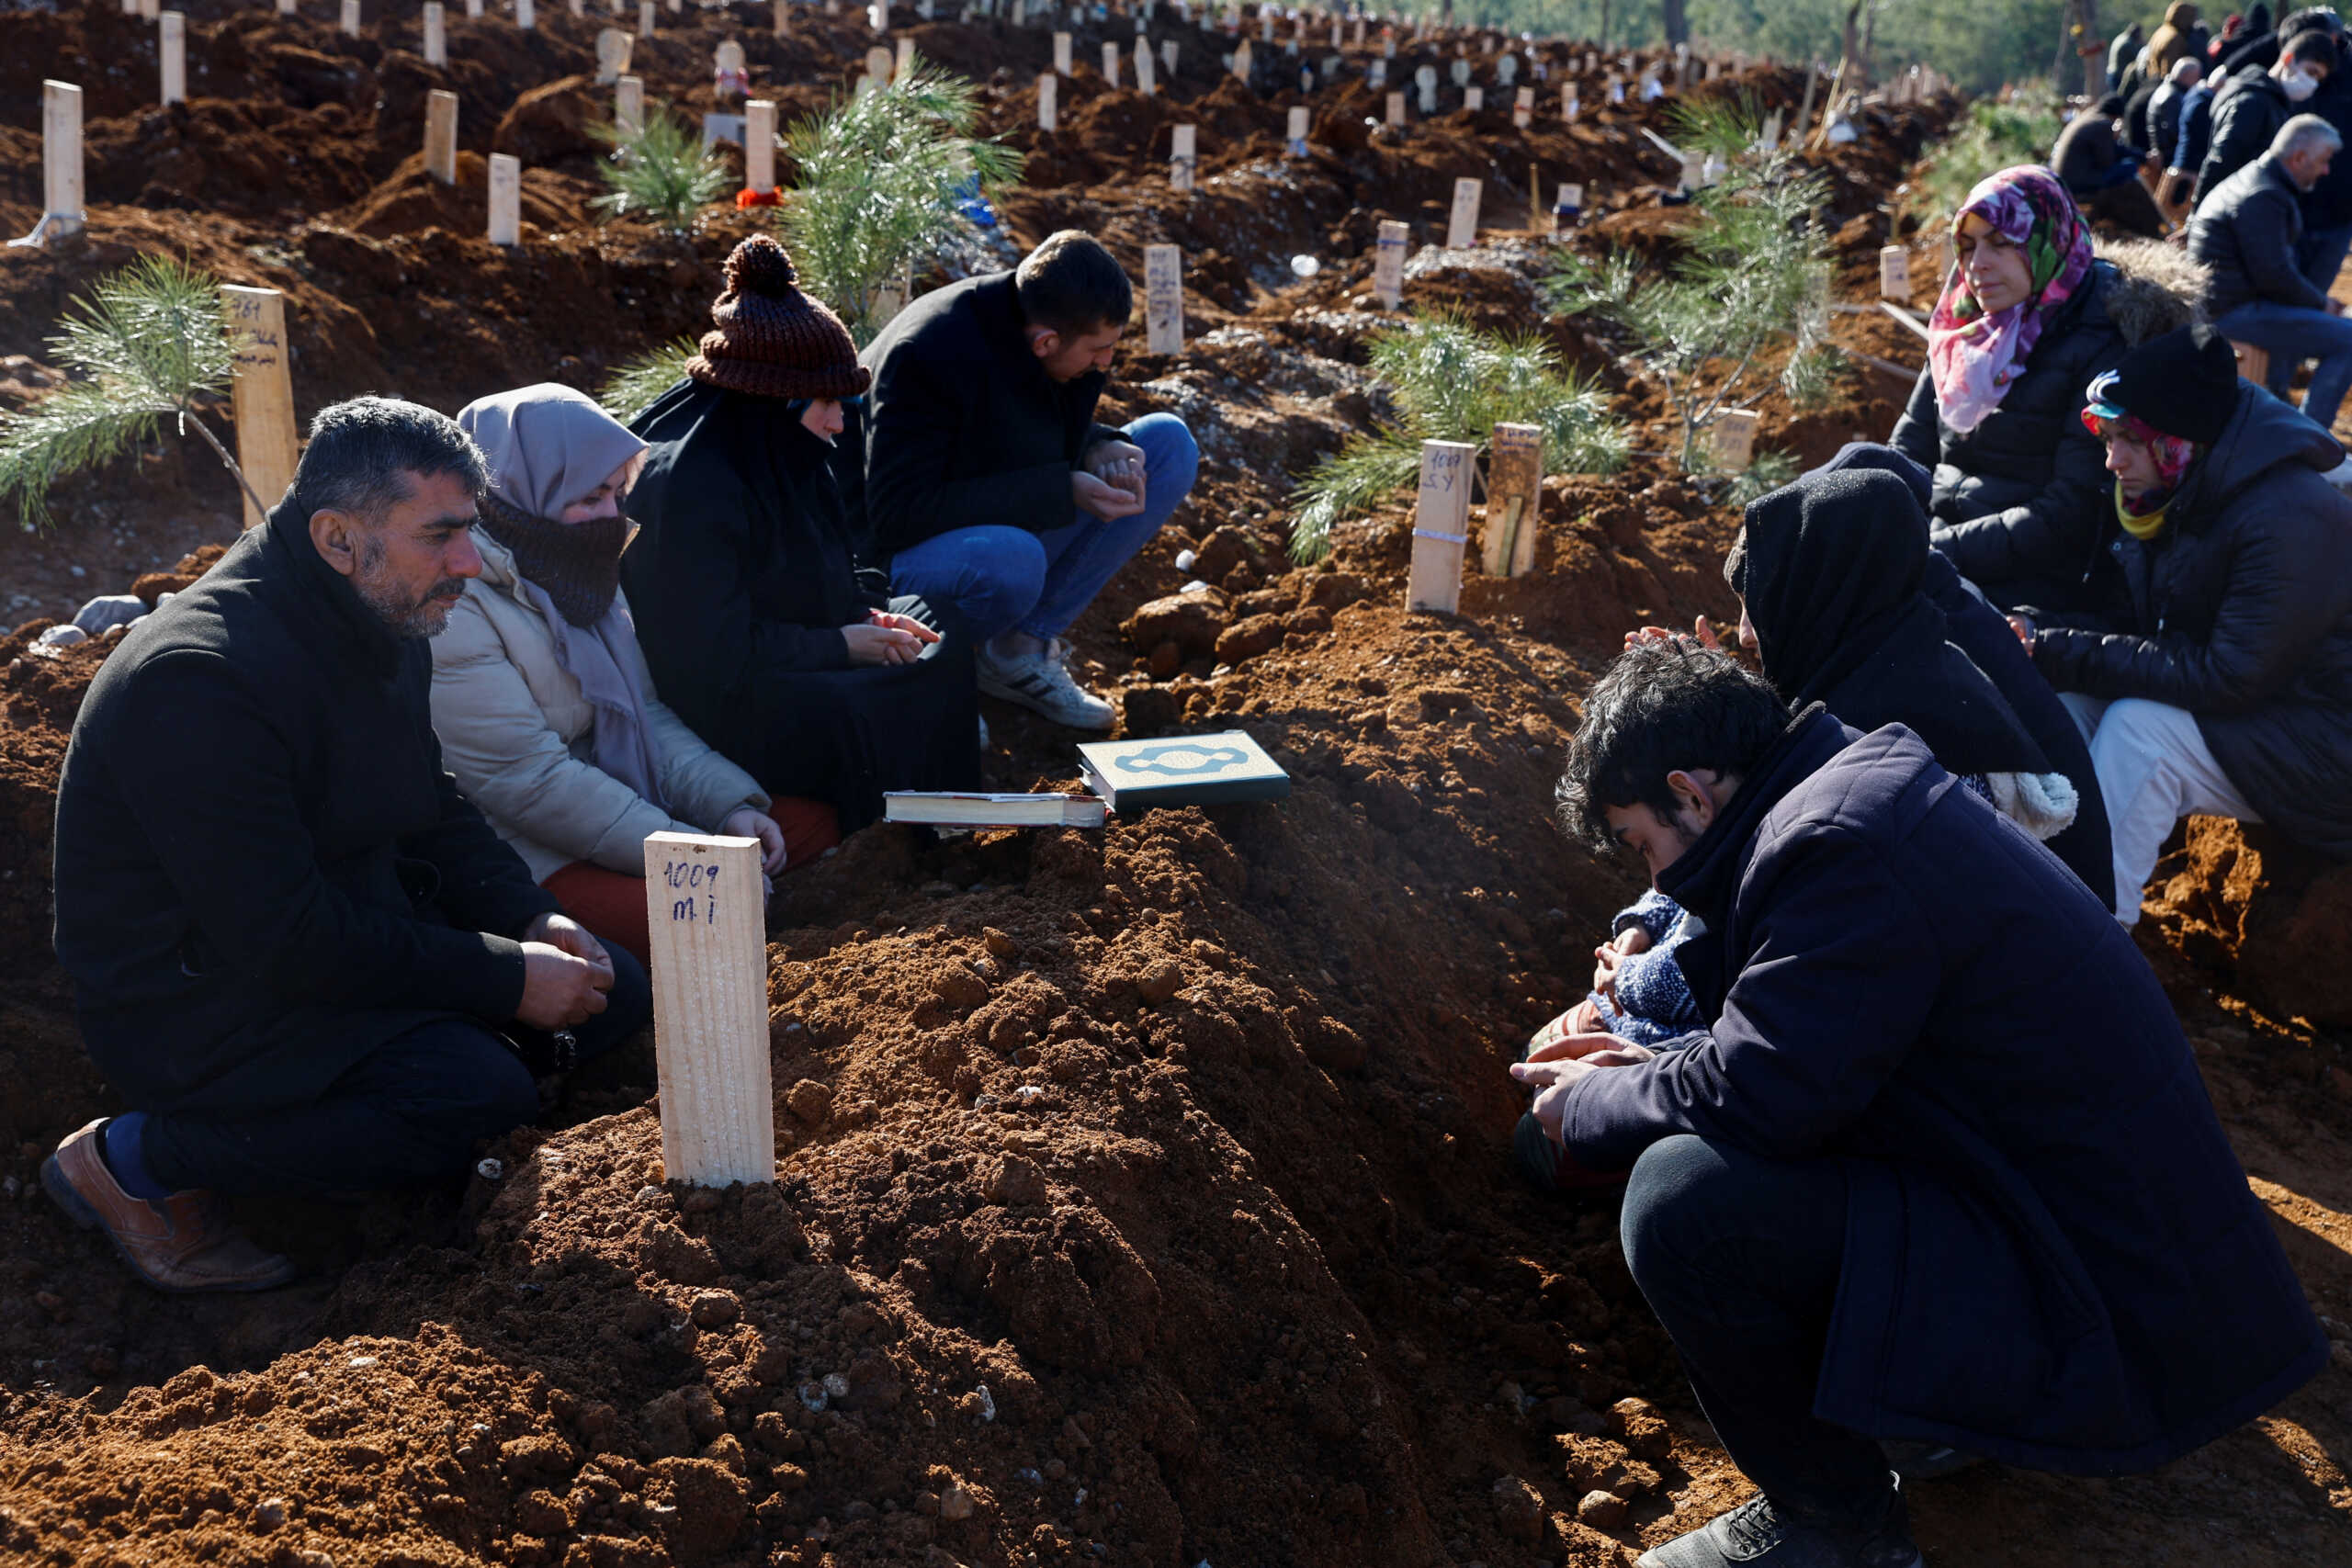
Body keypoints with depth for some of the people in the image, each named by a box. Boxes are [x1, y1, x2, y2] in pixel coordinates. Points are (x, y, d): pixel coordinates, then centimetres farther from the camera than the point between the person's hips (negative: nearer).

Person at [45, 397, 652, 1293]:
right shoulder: (200, 680, -27)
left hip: (354, 936, 9)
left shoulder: (386, 634, 3)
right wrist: (508, 979, -24)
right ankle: (135, 1160, -11)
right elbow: (285, 941, -28)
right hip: (195, 1003, -9)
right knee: (480, 1094, -28)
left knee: (611, 991, 2)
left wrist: (531, 922, -4)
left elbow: (437, 816, 15)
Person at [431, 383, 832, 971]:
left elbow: (647, 712, 13)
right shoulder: (454, 605, -17)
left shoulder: (578, 574, 12)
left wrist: (729, 804, -5)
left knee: (814, 818, 2)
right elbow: (528, 779, -22)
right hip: (520, 851, -9)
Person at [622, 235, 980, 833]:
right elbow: (715, 655, -29)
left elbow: (825, 578, 18)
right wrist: (839, 645, -20)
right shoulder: (690, 491, -25)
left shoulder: (777, 460, 5)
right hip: (710, 704, -11)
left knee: (939, 633, 11)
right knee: (863, 711, -31)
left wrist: (864, 615, -4)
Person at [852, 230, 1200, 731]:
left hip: (1006, 527, 8)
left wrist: (1099, 449, -14)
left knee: (1169, 443, -4)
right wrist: (1063, 491, -33)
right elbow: (898, 515, -32)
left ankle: (1023, 648, -5)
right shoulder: (928, 355, -29)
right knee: (1012, 559, -42)